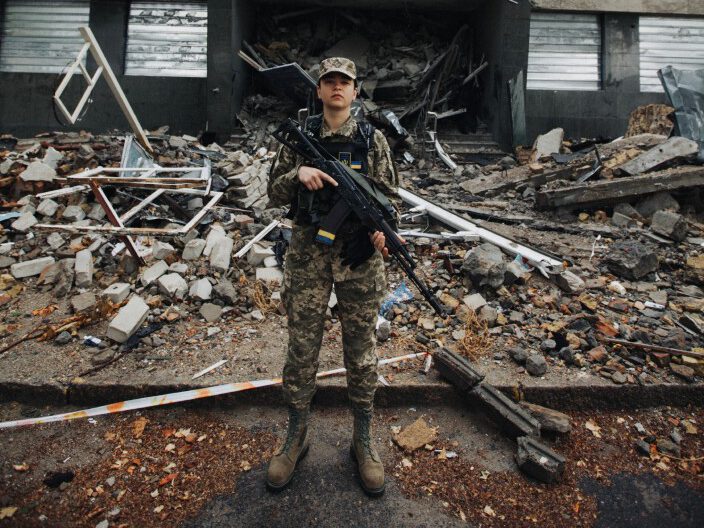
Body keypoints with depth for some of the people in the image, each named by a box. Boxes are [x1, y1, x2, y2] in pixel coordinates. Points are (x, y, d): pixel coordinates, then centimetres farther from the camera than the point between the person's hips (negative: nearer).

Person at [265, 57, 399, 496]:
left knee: (361, 350, 8)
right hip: (309, 252, 1)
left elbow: (390, 194, 3)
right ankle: (296, 435, 26)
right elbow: (275, 193, 5)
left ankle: (363, 439, 26)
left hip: (359, 254, 0)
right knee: (302, 348, 7)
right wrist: (298, 174, -16)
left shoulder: (373, 139, 4)